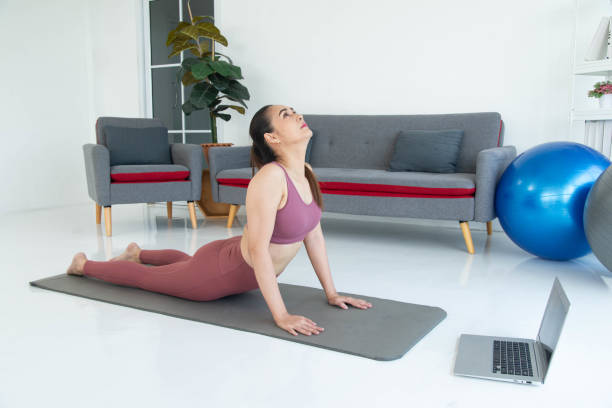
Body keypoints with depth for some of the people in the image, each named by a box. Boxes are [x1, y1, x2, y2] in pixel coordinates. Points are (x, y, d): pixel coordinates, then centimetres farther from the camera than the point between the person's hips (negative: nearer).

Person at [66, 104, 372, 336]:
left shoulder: (305, 174, -9)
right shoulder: (269, 178, -36)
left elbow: (314, 235, -2)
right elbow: (258, 250, -36)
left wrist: (331, 293, -2)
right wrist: (281, 316, -34)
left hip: (246, 270, 8)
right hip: (218, 274, -7)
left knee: (188, 263, 39)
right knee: (148, 277, 20)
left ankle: (138, 253, 65)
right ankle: (84, 265, 48)